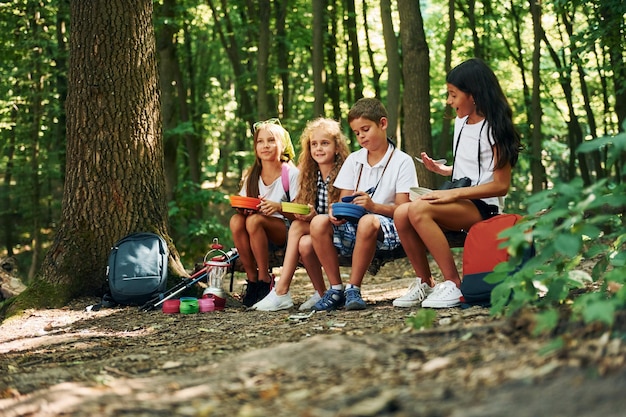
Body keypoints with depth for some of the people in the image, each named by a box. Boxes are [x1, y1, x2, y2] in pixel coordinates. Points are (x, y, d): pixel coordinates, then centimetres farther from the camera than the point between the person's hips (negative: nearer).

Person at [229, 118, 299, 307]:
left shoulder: (291, 173, -6)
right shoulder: (251, 176, 8)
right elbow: (243, 206, 11)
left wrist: (278, 207, -28)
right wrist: (241, 207, -14)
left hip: (284, 230, -4)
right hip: (258, 234, 4)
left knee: (254, 220, -33)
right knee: (236, 220, -28)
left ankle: (264, 279, -19)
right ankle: (252, 278, -15)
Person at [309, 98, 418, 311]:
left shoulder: (402, 162, -1)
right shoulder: (354, 160, 15)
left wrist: (374, 206, -27)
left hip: (387, 228, -5)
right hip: (352, 225, 5)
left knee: (368, 222, -39)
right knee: (319, 223, -24)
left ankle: (353, 289, -26)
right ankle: (336, 288, -16)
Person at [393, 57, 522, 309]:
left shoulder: (493, 129, -10)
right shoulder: (461, 122, 14)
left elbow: (501, 185, -15)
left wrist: (454, 194, -21)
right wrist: (441, 169, 7)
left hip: (483, 206, -8)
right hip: (458, 202, 8)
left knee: (419, 209, -31)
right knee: (401, 214, -19)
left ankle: (453, 285, -24)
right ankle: (425, 283, -4)